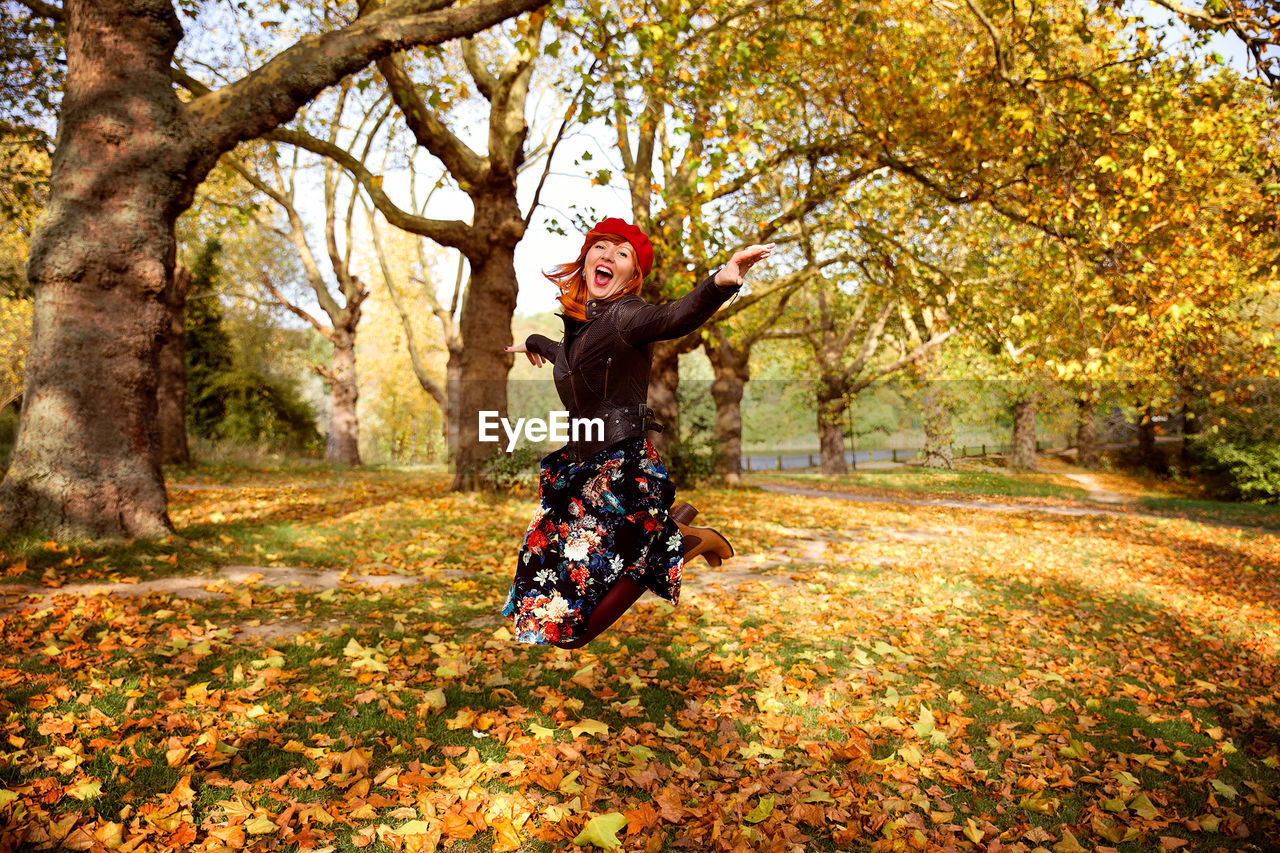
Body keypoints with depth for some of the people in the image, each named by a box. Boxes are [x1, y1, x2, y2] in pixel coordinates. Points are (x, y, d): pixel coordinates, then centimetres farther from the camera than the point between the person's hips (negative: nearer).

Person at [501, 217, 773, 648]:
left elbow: (674, 317, -36)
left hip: (621, 470, -8)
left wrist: (720, 282, -57)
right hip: (584, 464, 9)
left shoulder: (624, 314, -13)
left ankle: (684, 541, 8)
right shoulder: (581, 320, 10)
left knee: (565, 625, -5)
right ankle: (669, 518, 29)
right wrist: (534, 343, 54)